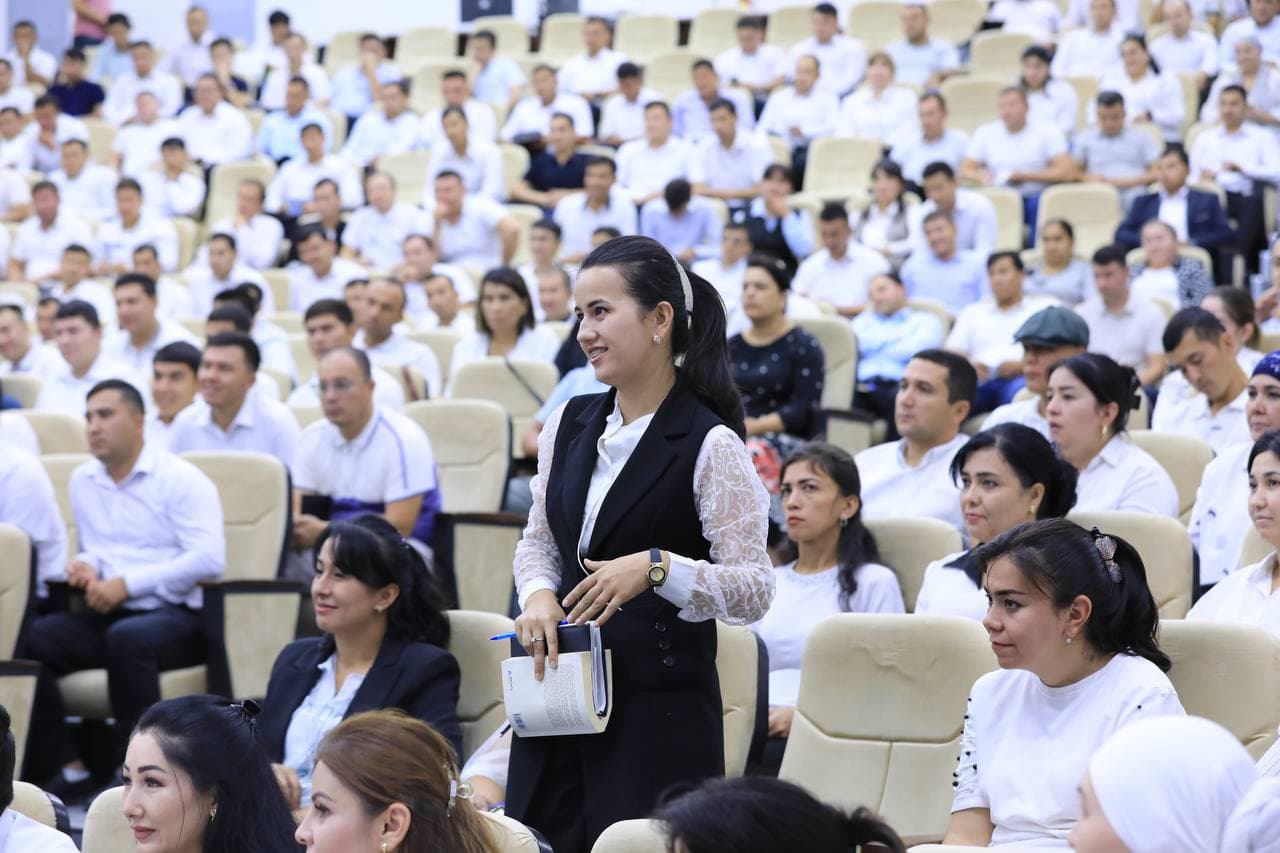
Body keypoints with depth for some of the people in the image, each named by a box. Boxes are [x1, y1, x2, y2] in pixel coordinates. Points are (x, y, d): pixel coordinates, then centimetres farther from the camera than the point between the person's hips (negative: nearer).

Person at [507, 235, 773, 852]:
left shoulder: (709, 444, -10)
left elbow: (755, 590, -13)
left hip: (660, 709, -6)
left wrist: (656, 567, -26)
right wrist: (537, 593, -2)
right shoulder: (569, 425, 9)